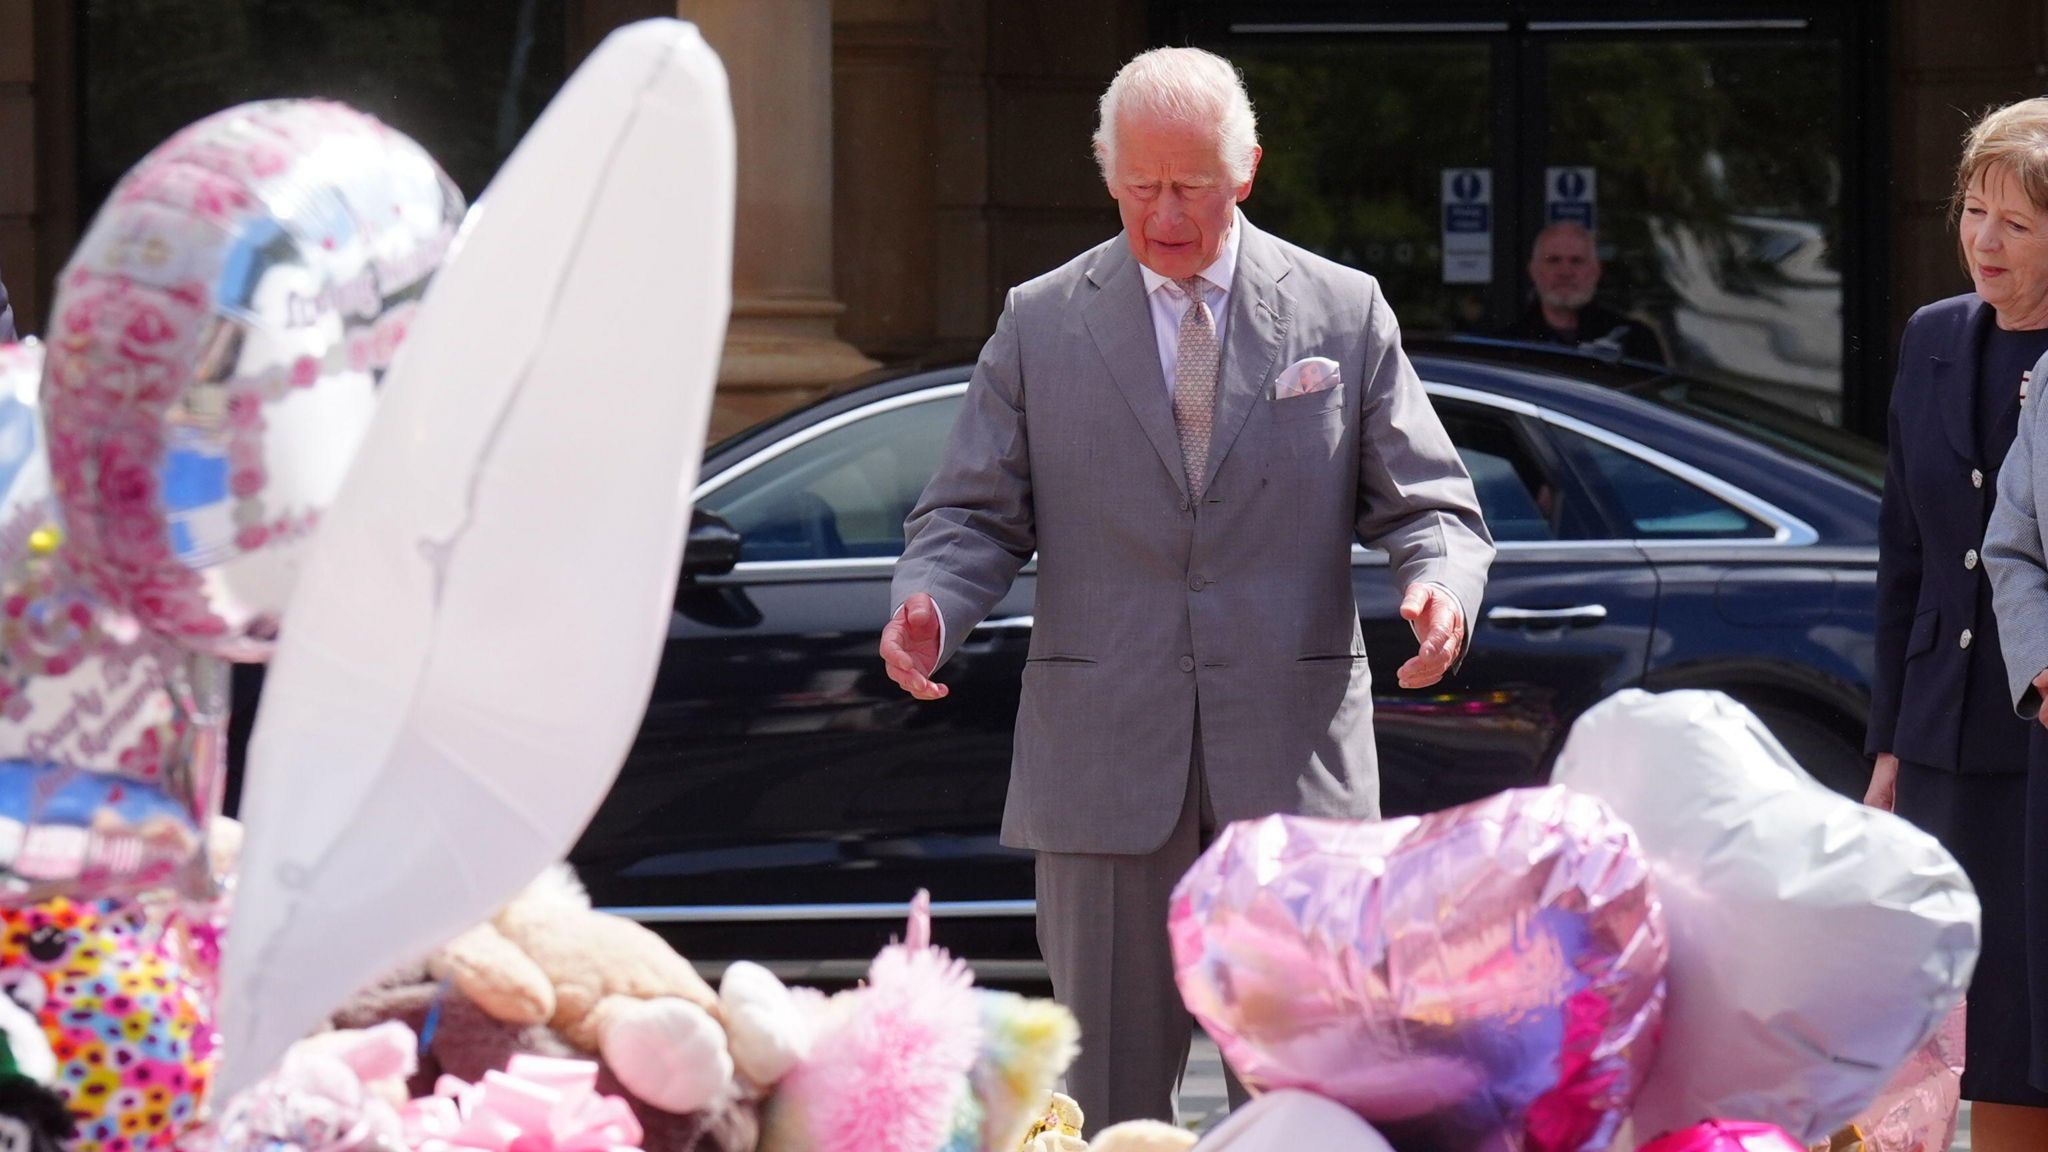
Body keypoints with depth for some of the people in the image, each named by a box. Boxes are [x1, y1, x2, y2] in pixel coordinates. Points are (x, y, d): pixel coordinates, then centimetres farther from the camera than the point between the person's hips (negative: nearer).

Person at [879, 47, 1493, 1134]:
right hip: (1107, 752, 0)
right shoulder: (1040, 323, 8)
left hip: (1293, 757, 0)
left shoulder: (1344, 313, 8)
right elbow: (973, 514, 8)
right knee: (1108, 1087, 2)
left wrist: (1439, 588, -16)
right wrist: (928, 607, -15)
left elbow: (1427, 505, 8)